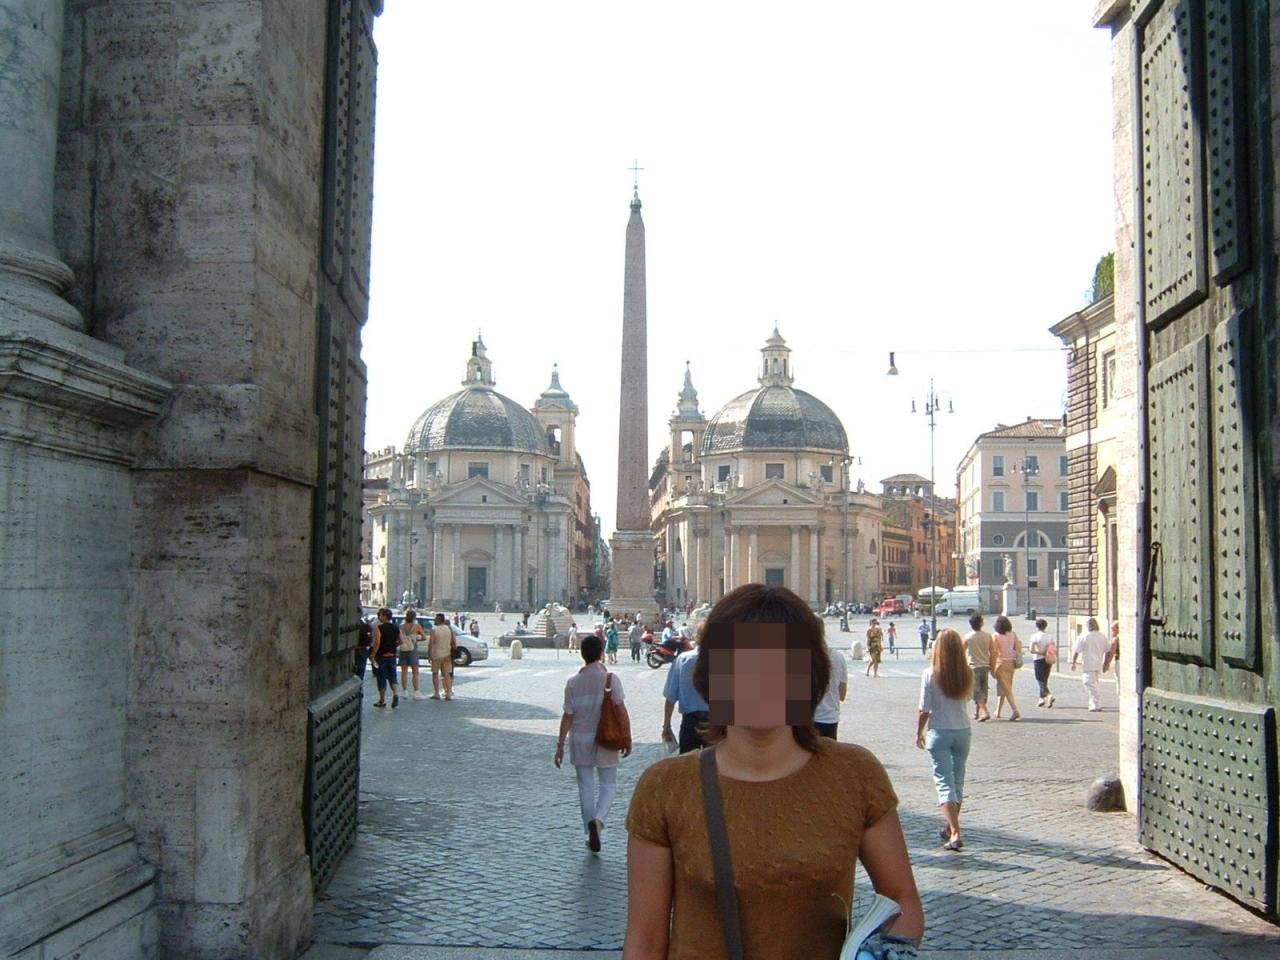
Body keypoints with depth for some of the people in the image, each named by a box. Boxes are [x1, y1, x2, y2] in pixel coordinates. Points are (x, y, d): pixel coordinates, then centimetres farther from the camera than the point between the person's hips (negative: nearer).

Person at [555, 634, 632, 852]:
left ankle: (591, 835, 14)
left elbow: (568, 716, -4)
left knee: (586, 787, 11)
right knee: (608, 785, 11)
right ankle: (598, 820, -15)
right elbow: (621, 710, -10)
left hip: (580, 741, 1)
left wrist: (560, 744, 3)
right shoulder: (611, 679, -9)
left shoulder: (573, 682, -5)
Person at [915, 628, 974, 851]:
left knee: (944, 782, -2)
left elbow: (925, 709, -11)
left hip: (939, 733, -4)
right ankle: (951, 828, 31)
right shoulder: (967, 674, -5)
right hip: (963, 731, 4)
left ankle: (955, 833, -13)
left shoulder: (930, 674, -14)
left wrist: (919, 732, 3)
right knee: (957, 780, 17)